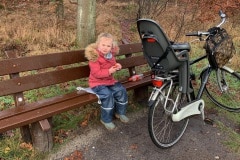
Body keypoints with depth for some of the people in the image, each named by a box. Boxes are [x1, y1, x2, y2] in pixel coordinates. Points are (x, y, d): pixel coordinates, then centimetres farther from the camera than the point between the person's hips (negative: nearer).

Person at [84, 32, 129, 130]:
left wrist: (117, 66, -2)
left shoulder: (110, 55, 4)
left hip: (110, 80, 7)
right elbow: (96, 73, -23)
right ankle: (106, 119, -9)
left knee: (121, 91, -10)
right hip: (97, 83, -7)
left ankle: (120, 112, 13)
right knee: (108, 95, -29)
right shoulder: (94, 56, -19)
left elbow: (112, 65, 21)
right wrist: (109, 71, -28)